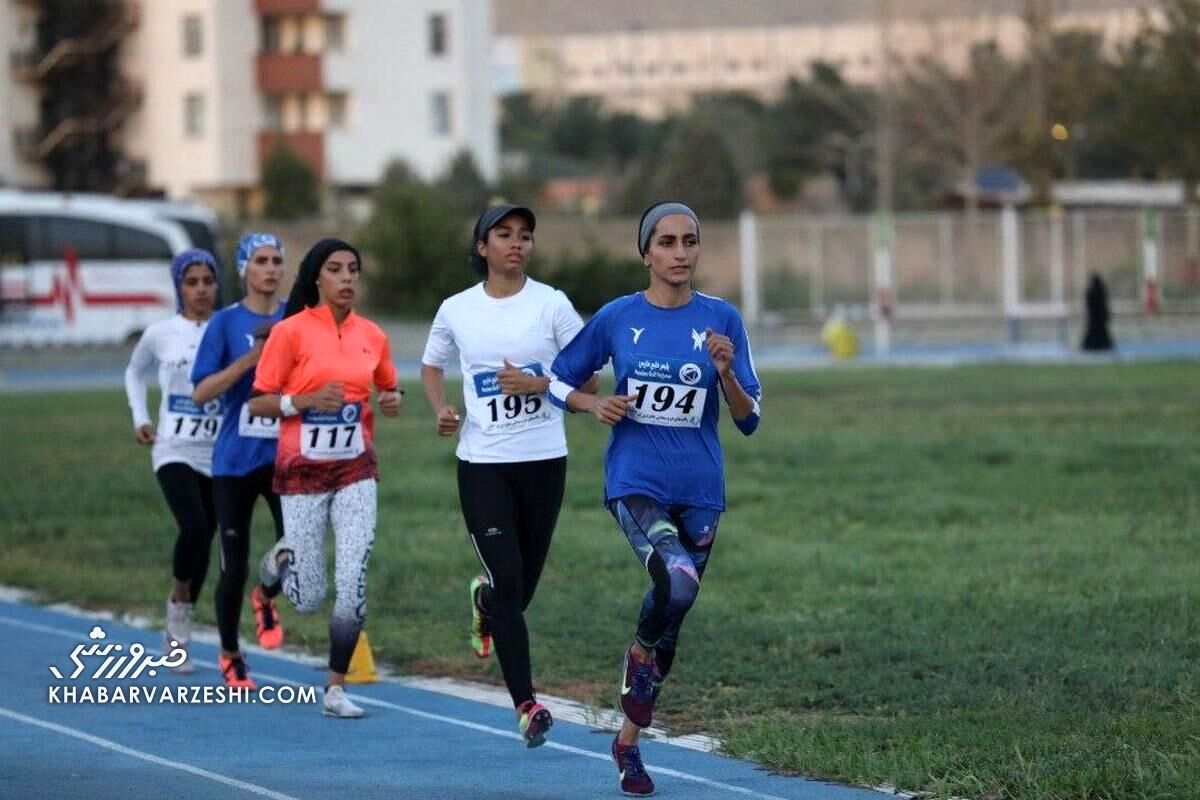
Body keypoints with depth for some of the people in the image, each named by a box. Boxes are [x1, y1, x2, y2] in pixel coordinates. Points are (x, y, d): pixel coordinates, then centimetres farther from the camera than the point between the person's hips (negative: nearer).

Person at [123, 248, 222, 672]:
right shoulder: (160, 334, 1)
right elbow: (134, 372, 19)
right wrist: (139, 418, 9)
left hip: (219, 452, 2)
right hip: (174, 450, -2)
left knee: (204, 539, 7)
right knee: (194, 528, -23)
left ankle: (179, 631, 22)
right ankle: (178, 601, 3)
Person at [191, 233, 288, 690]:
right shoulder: (227, 323, -2)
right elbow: (201, 392, -9)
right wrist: (251, 358, -18)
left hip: (286, 453, 1)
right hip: (236, 458, -1)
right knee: (234, 564, 4)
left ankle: (266, 600, 15)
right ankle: (230, 658, 24)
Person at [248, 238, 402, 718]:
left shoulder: (372, 336, 4)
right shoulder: (291, 331, -7)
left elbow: (387, 387, 21)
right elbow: (258, 402, -6)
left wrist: (392, 401, -1)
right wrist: (304, 400, -21)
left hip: (355, 471, 3)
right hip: (303, 474, -3)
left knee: (353, 585, -10)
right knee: (309, 600, 1)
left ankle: (336, 689, 3)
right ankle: (282, 560, 35)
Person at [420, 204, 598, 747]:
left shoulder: (551, 305, -2)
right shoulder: (457, 311, 2)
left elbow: (588, 380, 1)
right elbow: (431, 366, 19)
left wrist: (537, 384, -17)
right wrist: (441, 411, 0)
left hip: (544, 459, 1)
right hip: (482, 463, -1)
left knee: (523, 585, 9)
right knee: (508, 580, -11)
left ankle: (485, 601, 48)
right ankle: (526, 706, -8)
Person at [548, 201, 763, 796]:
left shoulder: (721, 320, 1)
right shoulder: (617, 318, 0)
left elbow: (749, 420, 1)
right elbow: (560, 382, 13)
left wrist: (725, 371, -17)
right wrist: (595, 406, -7)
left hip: (699, 492, 3)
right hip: (635, 483, -3)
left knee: (671, 619, 10)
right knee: (677, 581, -31)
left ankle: (628, 742, 27)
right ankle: (641, 654, 0)